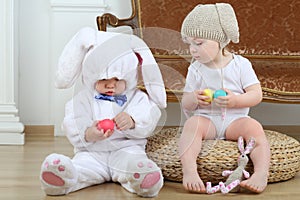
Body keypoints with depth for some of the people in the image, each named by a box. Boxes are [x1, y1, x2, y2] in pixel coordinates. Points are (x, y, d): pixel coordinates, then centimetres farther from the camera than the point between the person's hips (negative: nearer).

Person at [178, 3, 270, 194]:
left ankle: (262, 172, -38)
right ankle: (189, 169, -44)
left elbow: (256, 95, -4)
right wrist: (194, 99, -18)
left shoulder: (241, 64, 1)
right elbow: (185, 105, 7)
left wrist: (235, 100, -22)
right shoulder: (195, 69, 6)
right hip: (206, 119, 1)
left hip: (235, 120, -1)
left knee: (254, 126, -29)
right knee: (192, 124, -31)